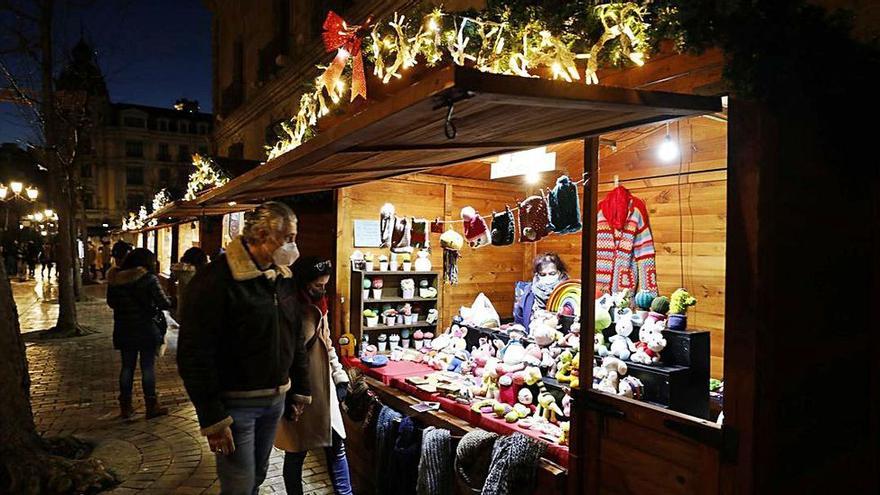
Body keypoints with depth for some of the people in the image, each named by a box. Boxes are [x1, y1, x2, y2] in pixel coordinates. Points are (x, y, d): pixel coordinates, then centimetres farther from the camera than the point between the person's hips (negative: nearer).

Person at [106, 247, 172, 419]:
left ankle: (125, 406, 20)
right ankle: (151, 406, 8)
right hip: (147, 329, -5)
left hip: (124, 331, 5)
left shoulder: (116, 279, 3)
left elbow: (111, 302, 14)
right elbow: (164, 303, -16)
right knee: (148, 367, 2)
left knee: (127, 366, 13)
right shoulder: (149, 279, -13)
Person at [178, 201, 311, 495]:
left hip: (276, 399, 7)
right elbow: (195, 355, -20)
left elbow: (295, 339, 13)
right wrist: (213, 420, -19)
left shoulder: (282, 278, 5)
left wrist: (300, 390, 14)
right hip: (235, 403, -7)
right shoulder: (217, 280, -19)